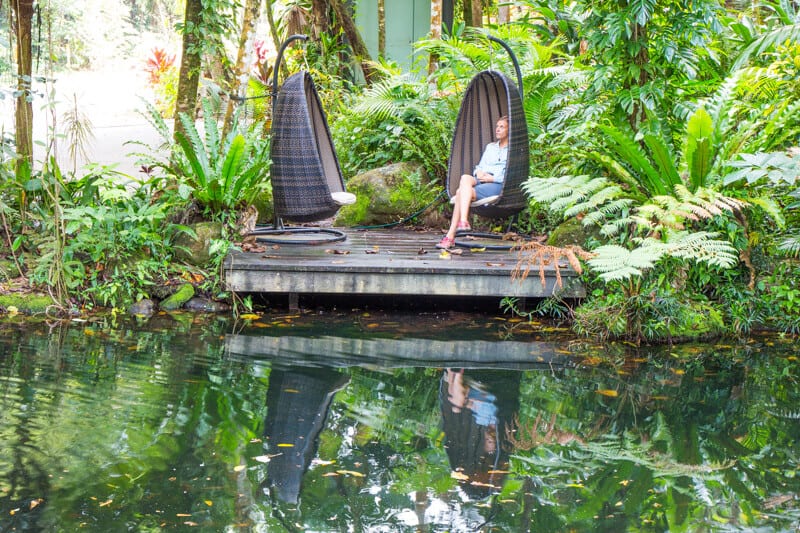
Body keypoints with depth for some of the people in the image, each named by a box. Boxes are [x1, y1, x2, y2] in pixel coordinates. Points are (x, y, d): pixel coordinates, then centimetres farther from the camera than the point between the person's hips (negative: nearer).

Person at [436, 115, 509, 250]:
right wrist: (479, 172, 1)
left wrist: (492, 178, -11)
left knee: (461, 192, -27)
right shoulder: (490, 147, 29)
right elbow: (479, 166, 25)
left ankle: (451, 235, -33)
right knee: (465, 178, -30)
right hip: (481, 181, 6)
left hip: (499, 185, -6)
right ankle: (463, 221, -39)